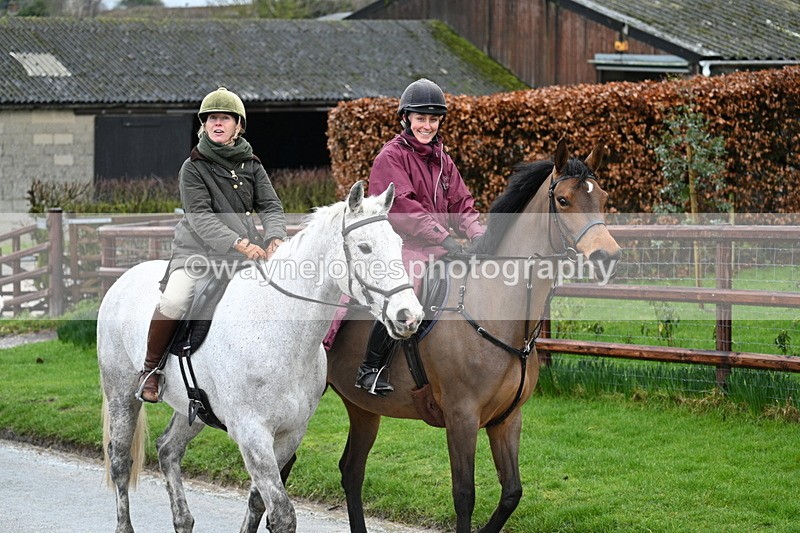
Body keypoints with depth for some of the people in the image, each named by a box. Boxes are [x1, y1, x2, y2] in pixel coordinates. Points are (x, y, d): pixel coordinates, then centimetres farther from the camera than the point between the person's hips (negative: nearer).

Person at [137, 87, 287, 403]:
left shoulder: (251, 167, 11)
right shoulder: (194, 168, -2)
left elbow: (271, 207, 4)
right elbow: (200, 217, -13)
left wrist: (275, 238, -19)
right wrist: (238, 243, -26)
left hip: (244, 254, 4)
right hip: (198, 251, -4)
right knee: (174, 300, -27)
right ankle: (151, 368, -6)